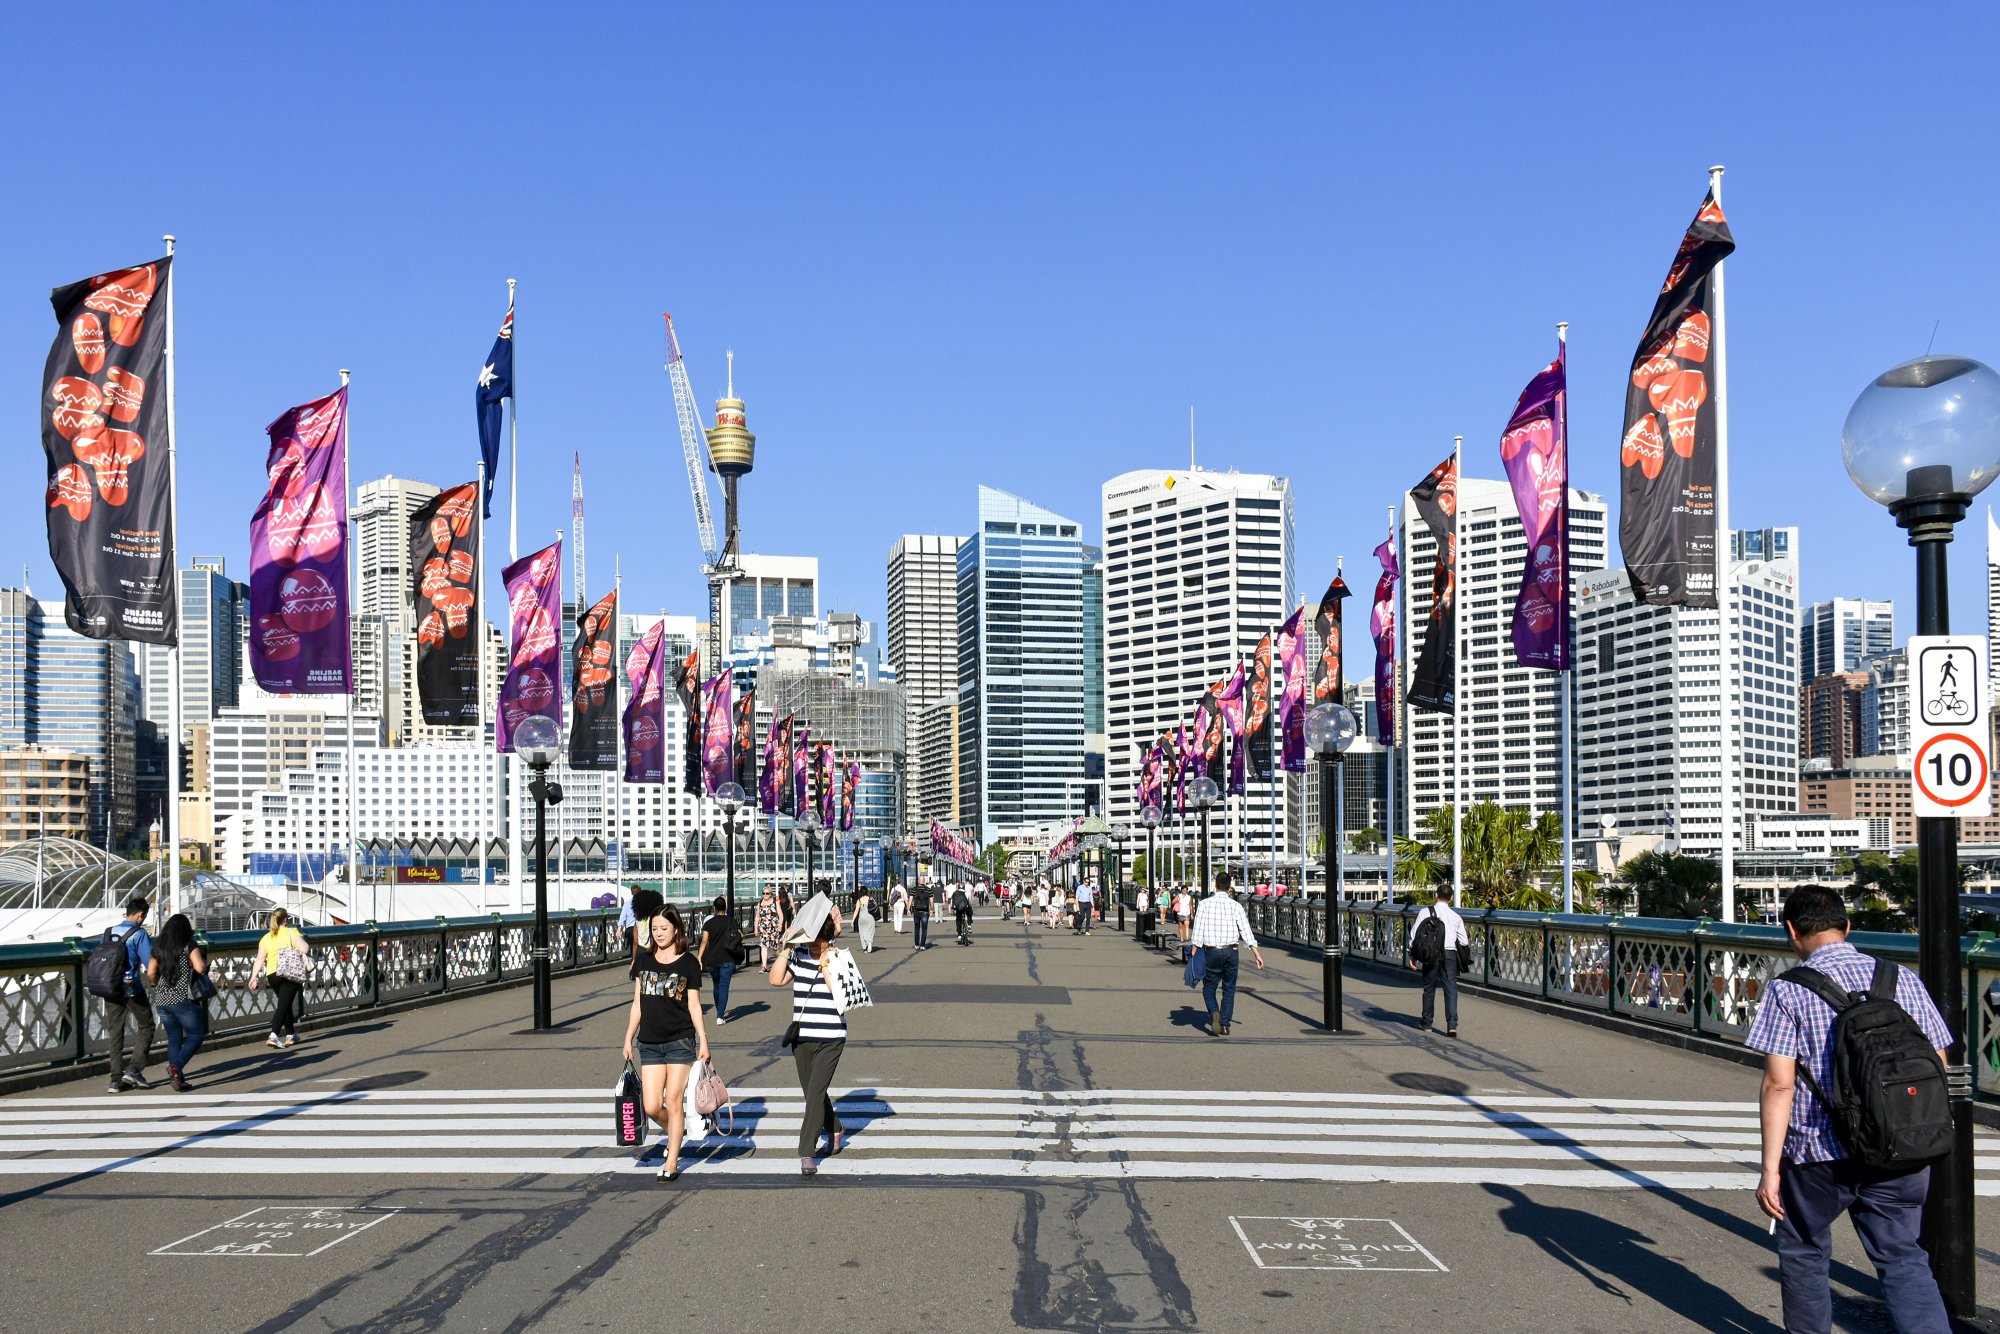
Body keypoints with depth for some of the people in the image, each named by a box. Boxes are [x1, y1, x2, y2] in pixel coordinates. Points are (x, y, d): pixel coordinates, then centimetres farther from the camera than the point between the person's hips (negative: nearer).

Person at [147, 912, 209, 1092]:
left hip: (162, 1000, 6)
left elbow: (150, 973, 10)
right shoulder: (189, 946, -7)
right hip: (184, 999, -6)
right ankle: (176, 1066, -16)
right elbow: (200, 968, -19)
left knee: (174, 1039, 11)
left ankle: (179, 1079, 8)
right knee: (195, 1036, 4)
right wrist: (204, 961, 2)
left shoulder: (159, 948, 9)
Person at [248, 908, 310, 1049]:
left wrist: (254, 977, 6)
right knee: (283, 1005, -8)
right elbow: (304, 949, -12)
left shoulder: (266, 937, 13)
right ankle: (273, 1036, -22)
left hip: (272, 975, 5)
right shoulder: (291, 932, -1)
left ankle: (291, 1035, 25)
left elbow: (260, 959, 6)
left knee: (286, 1005, 19)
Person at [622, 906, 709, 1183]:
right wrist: (628, 1038, 11)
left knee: (673, 1102, -3)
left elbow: (694, 1005, 0)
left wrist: (703, 1039, -7)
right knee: (652, 1107, -1)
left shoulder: (688, 963, -2)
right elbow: (637, 1004, 13)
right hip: (649, 1043, 3)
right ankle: (675, 1132, 31)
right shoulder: (645, 962, 9)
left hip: (680, 1040, -3)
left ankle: (672, 1162, 7)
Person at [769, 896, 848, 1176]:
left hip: (830, 1039, -5)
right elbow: (776, 979, -9)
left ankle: (806, 1154, -9)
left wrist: (825, 965, -20)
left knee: (815, 1093, -11)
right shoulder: (798, 955, 2)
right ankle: (835, 1129, 42)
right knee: (812, 1092, 17)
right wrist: (786, 947, -11)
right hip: (802, 1036, 5)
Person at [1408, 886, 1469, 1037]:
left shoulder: (1425, 912, 1)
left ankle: (1427, 1023, 25)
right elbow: (1464, 941, 6)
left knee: (1429, 988, 13)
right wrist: (1469, 942, 30)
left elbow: (1414, 934, -2)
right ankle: (1452, 1025, -12)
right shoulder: (1456, 916, 6)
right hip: (1450, 954, 0)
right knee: (1451, 988, 0)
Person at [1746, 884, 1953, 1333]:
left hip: (1818, 1155, -3)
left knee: (1803, 1252, 18)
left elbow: (1779, 1084, -14)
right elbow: (1937, 1070, 7)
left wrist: (1770, 1168, -11)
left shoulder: (1788, 991, -8)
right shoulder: (1905, 980, 4)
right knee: (1904, 1259, 9)